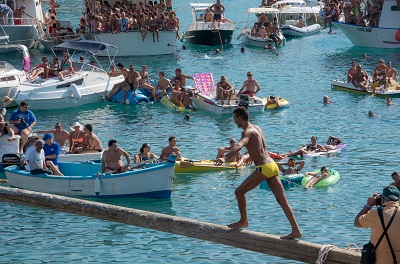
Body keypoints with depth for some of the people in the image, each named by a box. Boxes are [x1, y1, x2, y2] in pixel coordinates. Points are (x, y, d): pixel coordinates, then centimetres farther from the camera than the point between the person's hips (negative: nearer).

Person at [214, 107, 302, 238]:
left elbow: (239, 146, -31)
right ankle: (296, 231, 2)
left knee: (239, 192, 5)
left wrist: (225, 158, -46)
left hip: (263, 168, -9)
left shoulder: (247, 132, -9)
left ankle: (243, 221, 15)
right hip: (272, 165, 9)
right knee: (282, 200, 6)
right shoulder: (256, 128, 19)